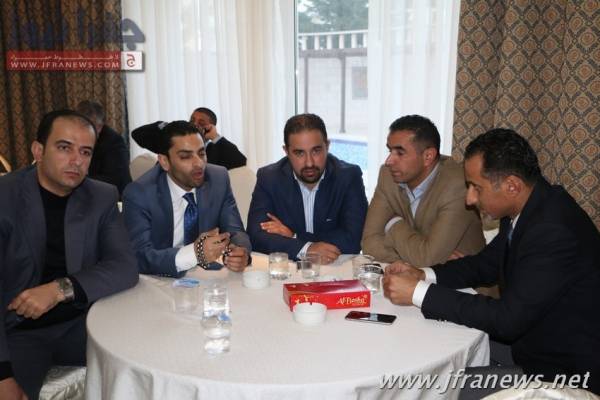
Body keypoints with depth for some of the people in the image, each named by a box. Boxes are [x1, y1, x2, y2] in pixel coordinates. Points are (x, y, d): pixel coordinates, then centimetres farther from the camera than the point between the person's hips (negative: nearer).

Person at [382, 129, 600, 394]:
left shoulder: (555, 231, -29)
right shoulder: (526, 209, -1)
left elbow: (507, 318, -29)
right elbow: (486, 264, 11)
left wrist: (418, 293, -25)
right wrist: (424, 275, -5)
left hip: (567, 372, -8)